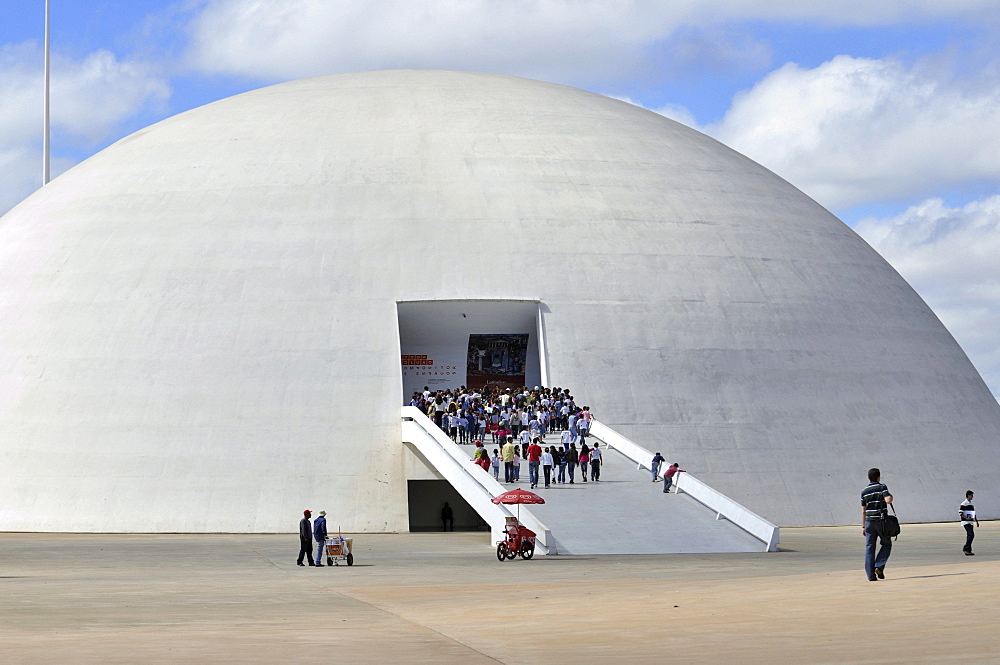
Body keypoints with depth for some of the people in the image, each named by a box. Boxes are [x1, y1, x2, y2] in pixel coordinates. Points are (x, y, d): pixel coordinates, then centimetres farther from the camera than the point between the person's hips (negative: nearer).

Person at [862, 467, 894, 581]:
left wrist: (864, 526, 14)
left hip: (869, 521, 3)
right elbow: (888, 500, -21)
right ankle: (879, 567, -3)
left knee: (869, 547, 3)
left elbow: (863, 511, 8)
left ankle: (871, 575, -2)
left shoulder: (864, 492, 7)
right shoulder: (882, 487, -5)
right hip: (881, 521, -3)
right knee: (886, 544, 14)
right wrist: (891, 496, 3)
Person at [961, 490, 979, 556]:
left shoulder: (971, 504, 17)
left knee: (970, 535, 6)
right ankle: (966, 548, -14)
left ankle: (968, 551, 9)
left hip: (970, 522, 9)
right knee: (971, 534, -17)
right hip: (966, 522, -9)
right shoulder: (964, 504, -10)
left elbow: (973, 513, 25)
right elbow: (960, 513, -15)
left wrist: (977, 521, 21)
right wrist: (966, 518, -25)